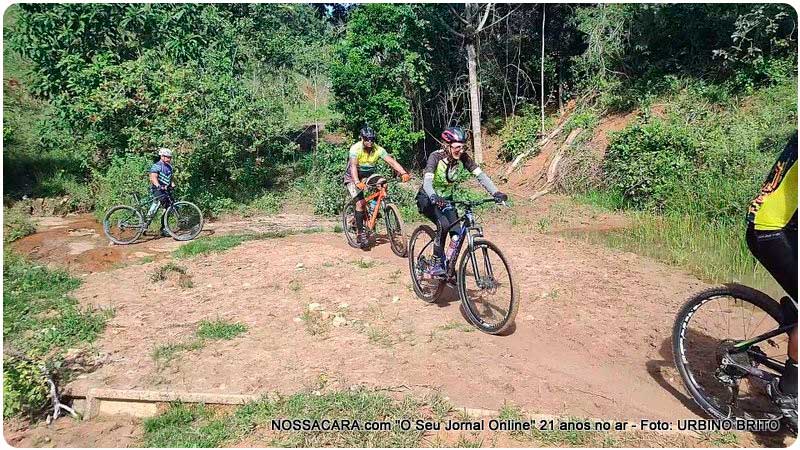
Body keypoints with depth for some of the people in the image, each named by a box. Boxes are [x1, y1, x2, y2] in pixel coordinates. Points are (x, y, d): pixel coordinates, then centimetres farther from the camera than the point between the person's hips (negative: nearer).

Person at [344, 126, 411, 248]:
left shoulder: (378, 150, -16)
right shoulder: (355, 149, -26)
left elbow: (391, 161, -28)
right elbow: (353, 166, -39)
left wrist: (404, 173, -44)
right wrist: (357, 182, -57)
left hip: (368, 175, 5)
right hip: (353, 177, -4)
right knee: (361, 202, -21)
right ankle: (360, 233, -12)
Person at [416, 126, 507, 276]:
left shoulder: (462, 157, -13)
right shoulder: (436, 157, -26)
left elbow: (480, 175, -20)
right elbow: (427, 181, -39)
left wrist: (495, 192, -34)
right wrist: (434, 197, -59)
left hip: (446, 198, 5)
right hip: (428, 199, -5)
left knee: (457, 232, -12)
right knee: (443, 224, -30)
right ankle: (437, 263, -14)